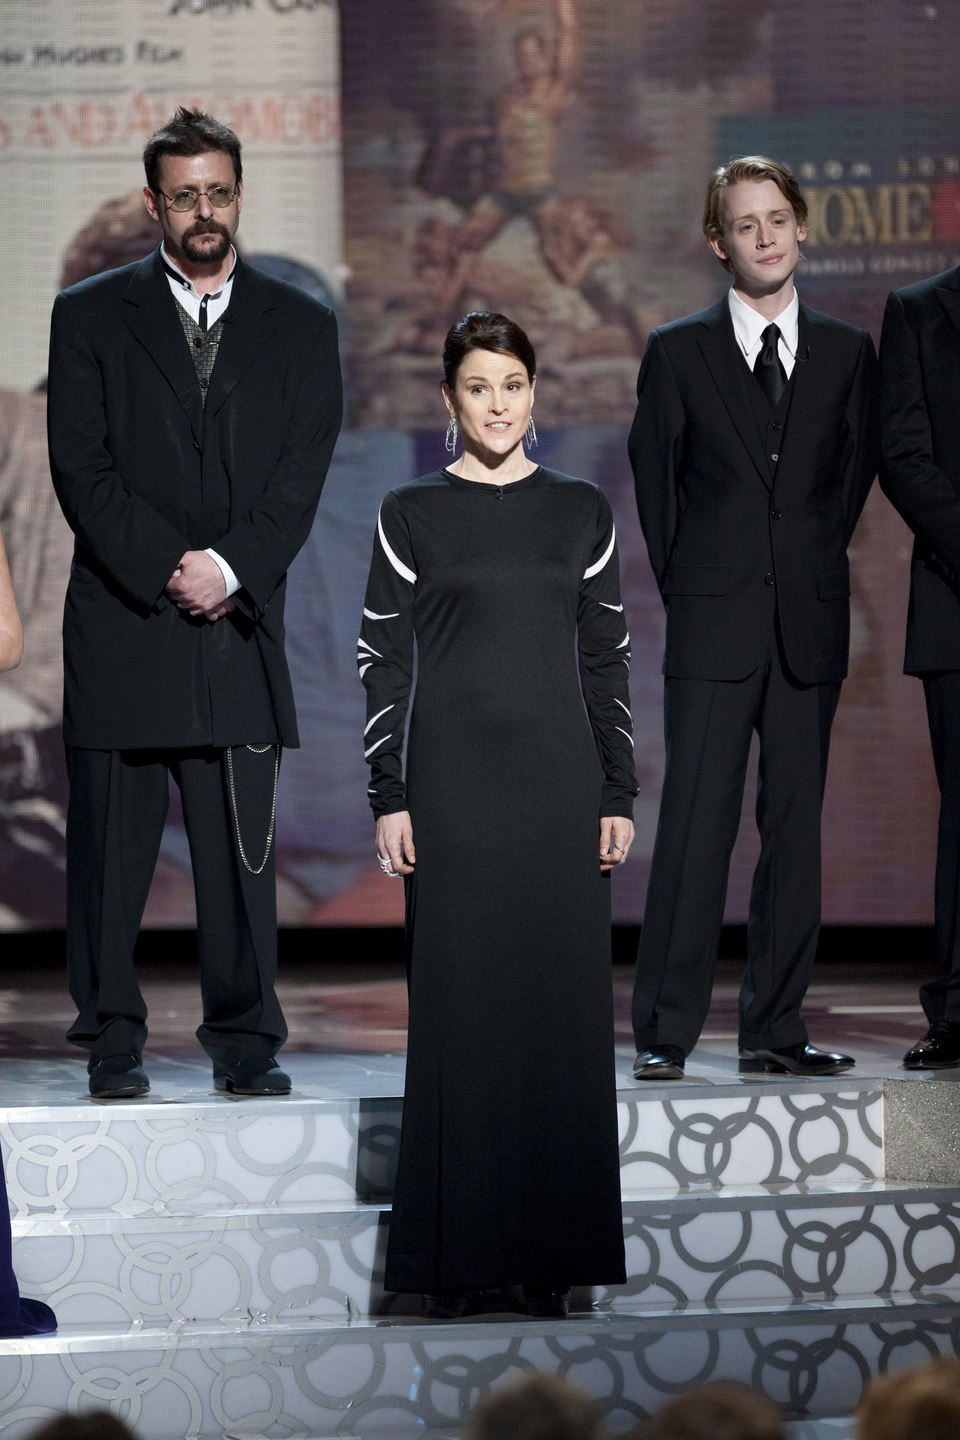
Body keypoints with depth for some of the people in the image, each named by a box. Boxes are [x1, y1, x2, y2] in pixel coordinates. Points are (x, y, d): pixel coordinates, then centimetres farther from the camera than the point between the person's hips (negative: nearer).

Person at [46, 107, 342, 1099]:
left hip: (240, 625, 1)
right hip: (121, 626, -1)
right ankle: (111, 1041, 9)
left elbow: (302, 476, 3)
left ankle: (244, 1040, 7)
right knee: (110, 848, 1)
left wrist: (229, 567, -12)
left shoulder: (299, 327, 11)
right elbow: (80, 469, -2)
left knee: (242, 849, 0)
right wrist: (166, 570, -12)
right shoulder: (90, 316, 7)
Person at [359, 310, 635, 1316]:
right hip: (453, 782, -2)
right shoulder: (411, 515, 4)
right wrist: (390, 801, -4)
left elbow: (606, 660, 10)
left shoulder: (581, 513, 9)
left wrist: (618, 795, 4)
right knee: (455, 1008, -2)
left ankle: (553, 1252, 8)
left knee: (562, 1006, 1)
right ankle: (453, 1256, 4)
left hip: (559, 780, 2)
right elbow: (382, 663, 2)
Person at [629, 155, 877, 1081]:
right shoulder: (678, 352, 4)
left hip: (809, 623, 3)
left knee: (795, 826, 5)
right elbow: (654, 482, 7)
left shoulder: (846, 353, 10)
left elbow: (853, 475, 14)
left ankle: (774, 1029, 12)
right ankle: (664, 1032, -5)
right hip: (713, 624, -3)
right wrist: (689, 587, 4)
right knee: (696, 824, -8)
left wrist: (813, 573, 7)